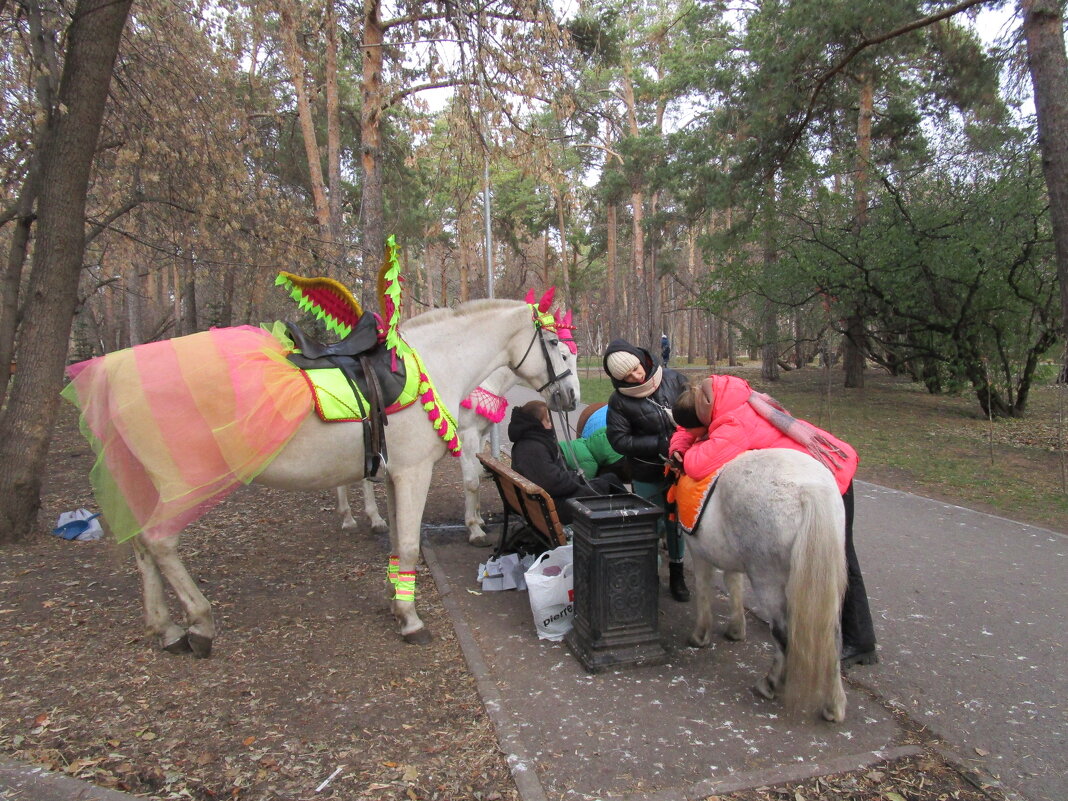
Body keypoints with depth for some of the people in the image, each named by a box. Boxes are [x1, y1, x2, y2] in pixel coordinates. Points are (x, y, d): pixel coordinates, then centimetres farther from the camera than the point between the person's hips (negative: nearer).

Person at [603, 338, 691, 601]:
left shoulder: (673, 379, -6)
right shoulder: (619, 400, -13)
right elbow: (619, 441, -14)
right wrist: (660, 444, -20)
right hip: (647, 474, -3)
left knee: (677, 521, 15)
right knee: (654, 524, 7)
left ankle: (676, 572, 33)